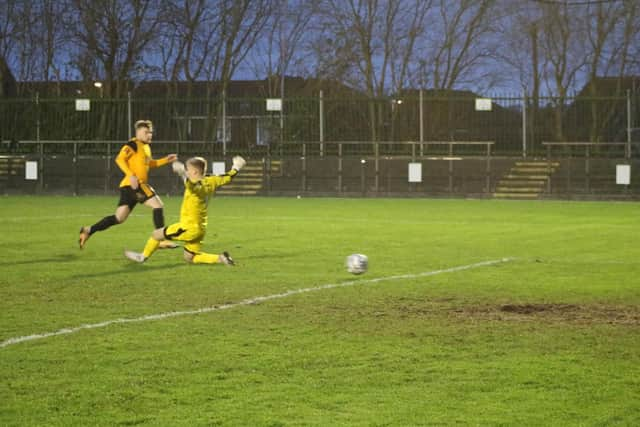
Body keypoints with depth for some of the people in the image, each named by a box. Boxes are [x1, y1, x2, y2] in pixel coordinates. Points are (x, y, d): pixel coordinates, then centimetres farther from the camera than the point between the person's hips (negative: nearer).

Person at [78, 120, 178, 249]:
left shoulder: (146, 146, 21)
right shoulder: (133, 145, -8)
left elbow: (149, 163, 35)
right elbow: (119, 159, -18)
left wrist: (166, 160, 24)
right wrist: (131, 175, -26)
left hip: (136, 185, 10)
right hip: (133, 184, -10)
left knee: (119, 218, 9)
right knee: (158, 204, -12)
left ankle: (88, 230, 13)